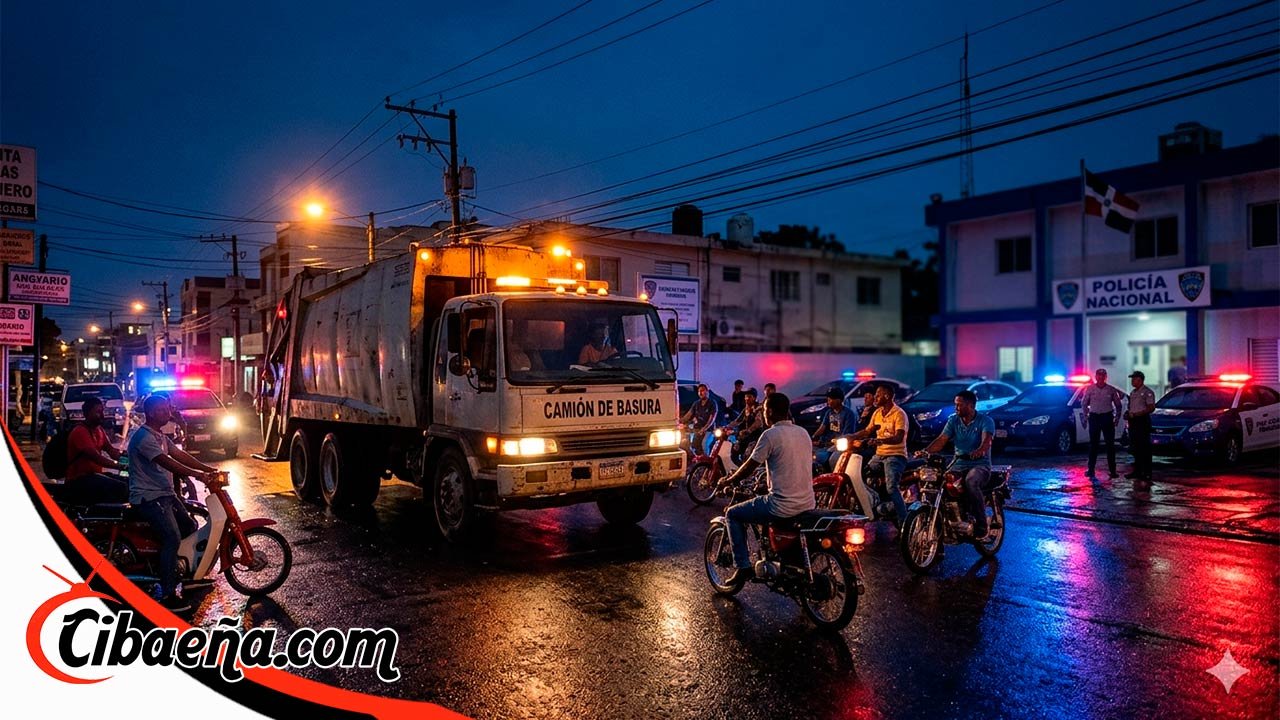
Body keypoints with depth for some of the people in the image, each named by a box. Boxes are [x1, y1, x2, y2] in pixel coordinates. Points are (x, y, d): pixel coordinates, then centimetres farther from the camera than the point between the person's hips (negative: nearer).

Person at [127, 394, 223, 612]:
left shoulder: (160, 436, 16)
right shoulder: (143, 437, -17)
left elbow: (180, 455, 11)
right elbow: (166, 462, -28)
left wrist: (208, 469, 0)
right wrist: (198, 475, -36)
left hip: (165, 493, 10)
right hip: (149, 497, -10)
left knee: (190, 527, 13)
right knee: (172, 538, -21)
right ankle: (168, 595, -19)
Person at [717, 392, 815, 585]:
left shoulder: (771, 434, -12)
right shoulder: (803, 433, 9)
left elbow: (749, 468, -7)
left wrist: (728, 481, 10)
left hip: (782, 506, -8)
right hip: (808, 504, 8)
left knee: (732, 514, 11)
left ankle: (743, 567, 5)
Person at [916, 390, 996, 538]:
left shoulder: (986, 421, -4)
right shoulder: (953, 420, 9)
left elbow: (986, 440, -22)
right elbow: (941, 440, -2)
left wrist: (980, 451, -46)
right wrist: (926, 451, -21)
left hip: (980, 464, -4)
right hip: (959, 463, 5)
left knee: (970, 482, -37)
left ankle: (981, 524, -24)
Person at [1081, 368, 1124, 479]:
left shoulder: (1111, 390, 2)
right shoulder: (1090, 389, 1)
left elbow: (1118, 405, 10)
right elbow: (1084, 403, 9)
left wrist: (1117, 418, 5)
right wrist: (1086, 415, 4)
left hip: (1107, 417, 0)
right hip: (1094, 417, 0)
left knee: (1110, 444, 3)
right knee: (1093, 444, 3)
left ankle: (1112, 470, 8)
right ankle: (1091, 469, 7)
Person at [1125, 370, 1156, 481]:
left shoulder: (1147, 392, -9)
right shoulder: (1133, 393, 17)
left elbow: (1151, 408, -15)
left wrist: (1135, 414, -19)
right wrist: (1128, 413, 4)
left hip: (1142, 421, -8)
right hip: (1133, 422, 8)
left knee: (1145, 448, -5)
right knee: (1135, 448, 10)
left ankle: (1147, 473, -3)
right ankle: (1137, 471, 16)